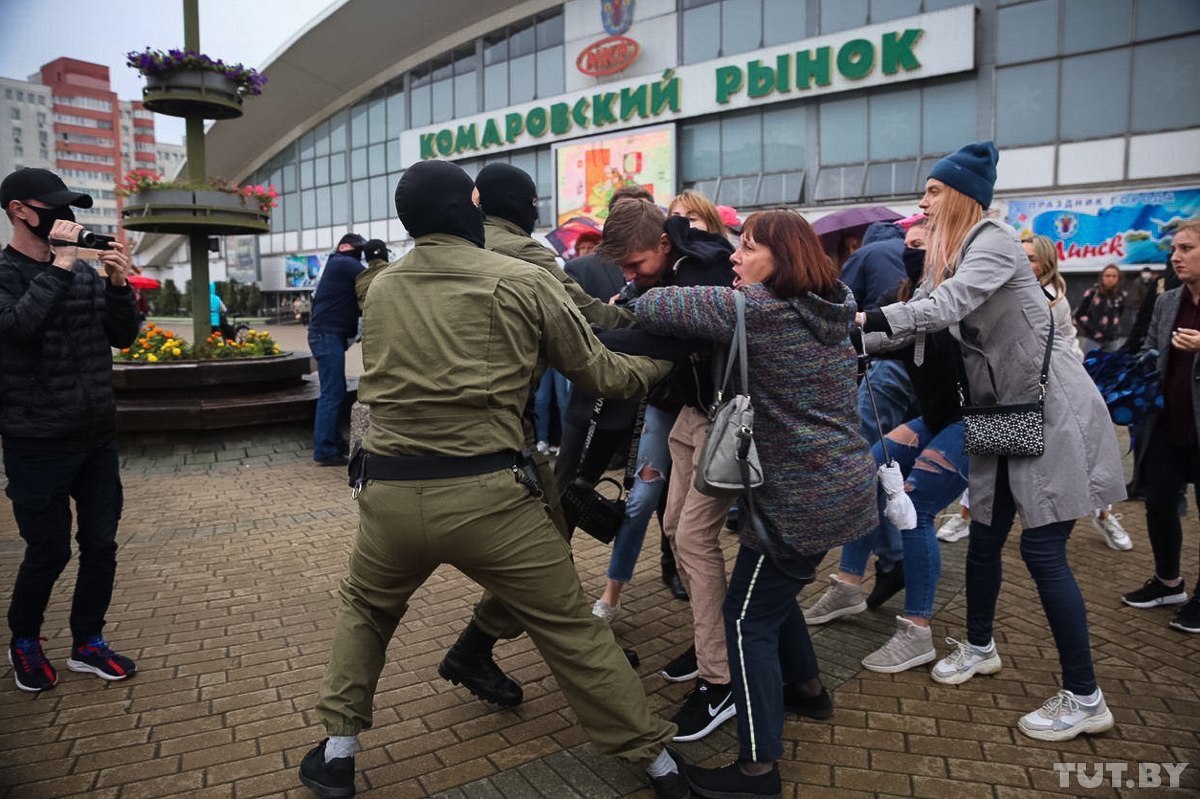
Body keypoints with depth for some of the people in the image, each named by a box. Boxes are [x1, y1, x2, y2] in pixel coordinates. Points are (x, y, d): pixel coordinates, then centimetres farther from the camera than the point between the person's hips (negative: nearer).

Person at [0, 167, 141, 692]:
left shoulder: (85, 271, 6)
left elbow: (123, 336, 6)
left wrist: (119, 284, -9)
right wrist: (60, 264, -25)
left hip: (98, 436, 5)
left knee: (101, 543, 10)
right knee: (49, 550, 5)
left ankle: (88, 644, 27)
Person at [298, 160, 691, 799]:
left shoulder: (380, 288, 10)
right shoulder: (524, 282, -1)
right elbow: (601, 375, 5)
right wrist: (663, 362, 26)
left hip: (389, 492, 3)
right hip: (486, 494, -3)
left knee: (365, 609, 31)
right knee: (571, 628, 11)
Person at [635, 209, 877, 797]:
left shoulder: (755, 310, -18)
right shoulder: (831, 310, 7)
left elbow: (654, 309, -16)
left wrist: (637, 303, 8)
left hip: (800, 497, -9)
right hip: (843, 486, 9)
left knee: (748, 616, -1)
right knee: (772, 593, 26)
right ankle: (806, 688, 44)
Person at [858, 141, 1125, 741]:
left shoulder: (994, 242, -16)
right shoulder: (948, 258, 12)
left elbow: (944, 308, -31)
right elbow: (920, 319, 3)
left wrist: (861, 319, -32)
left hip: (1051, 407, -8)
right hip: (1003, 413, 8)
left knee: (1041, 548, -7)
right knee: (984, 537, 13)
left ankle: (1084, 699, 6)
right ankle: (979, 647, 33)